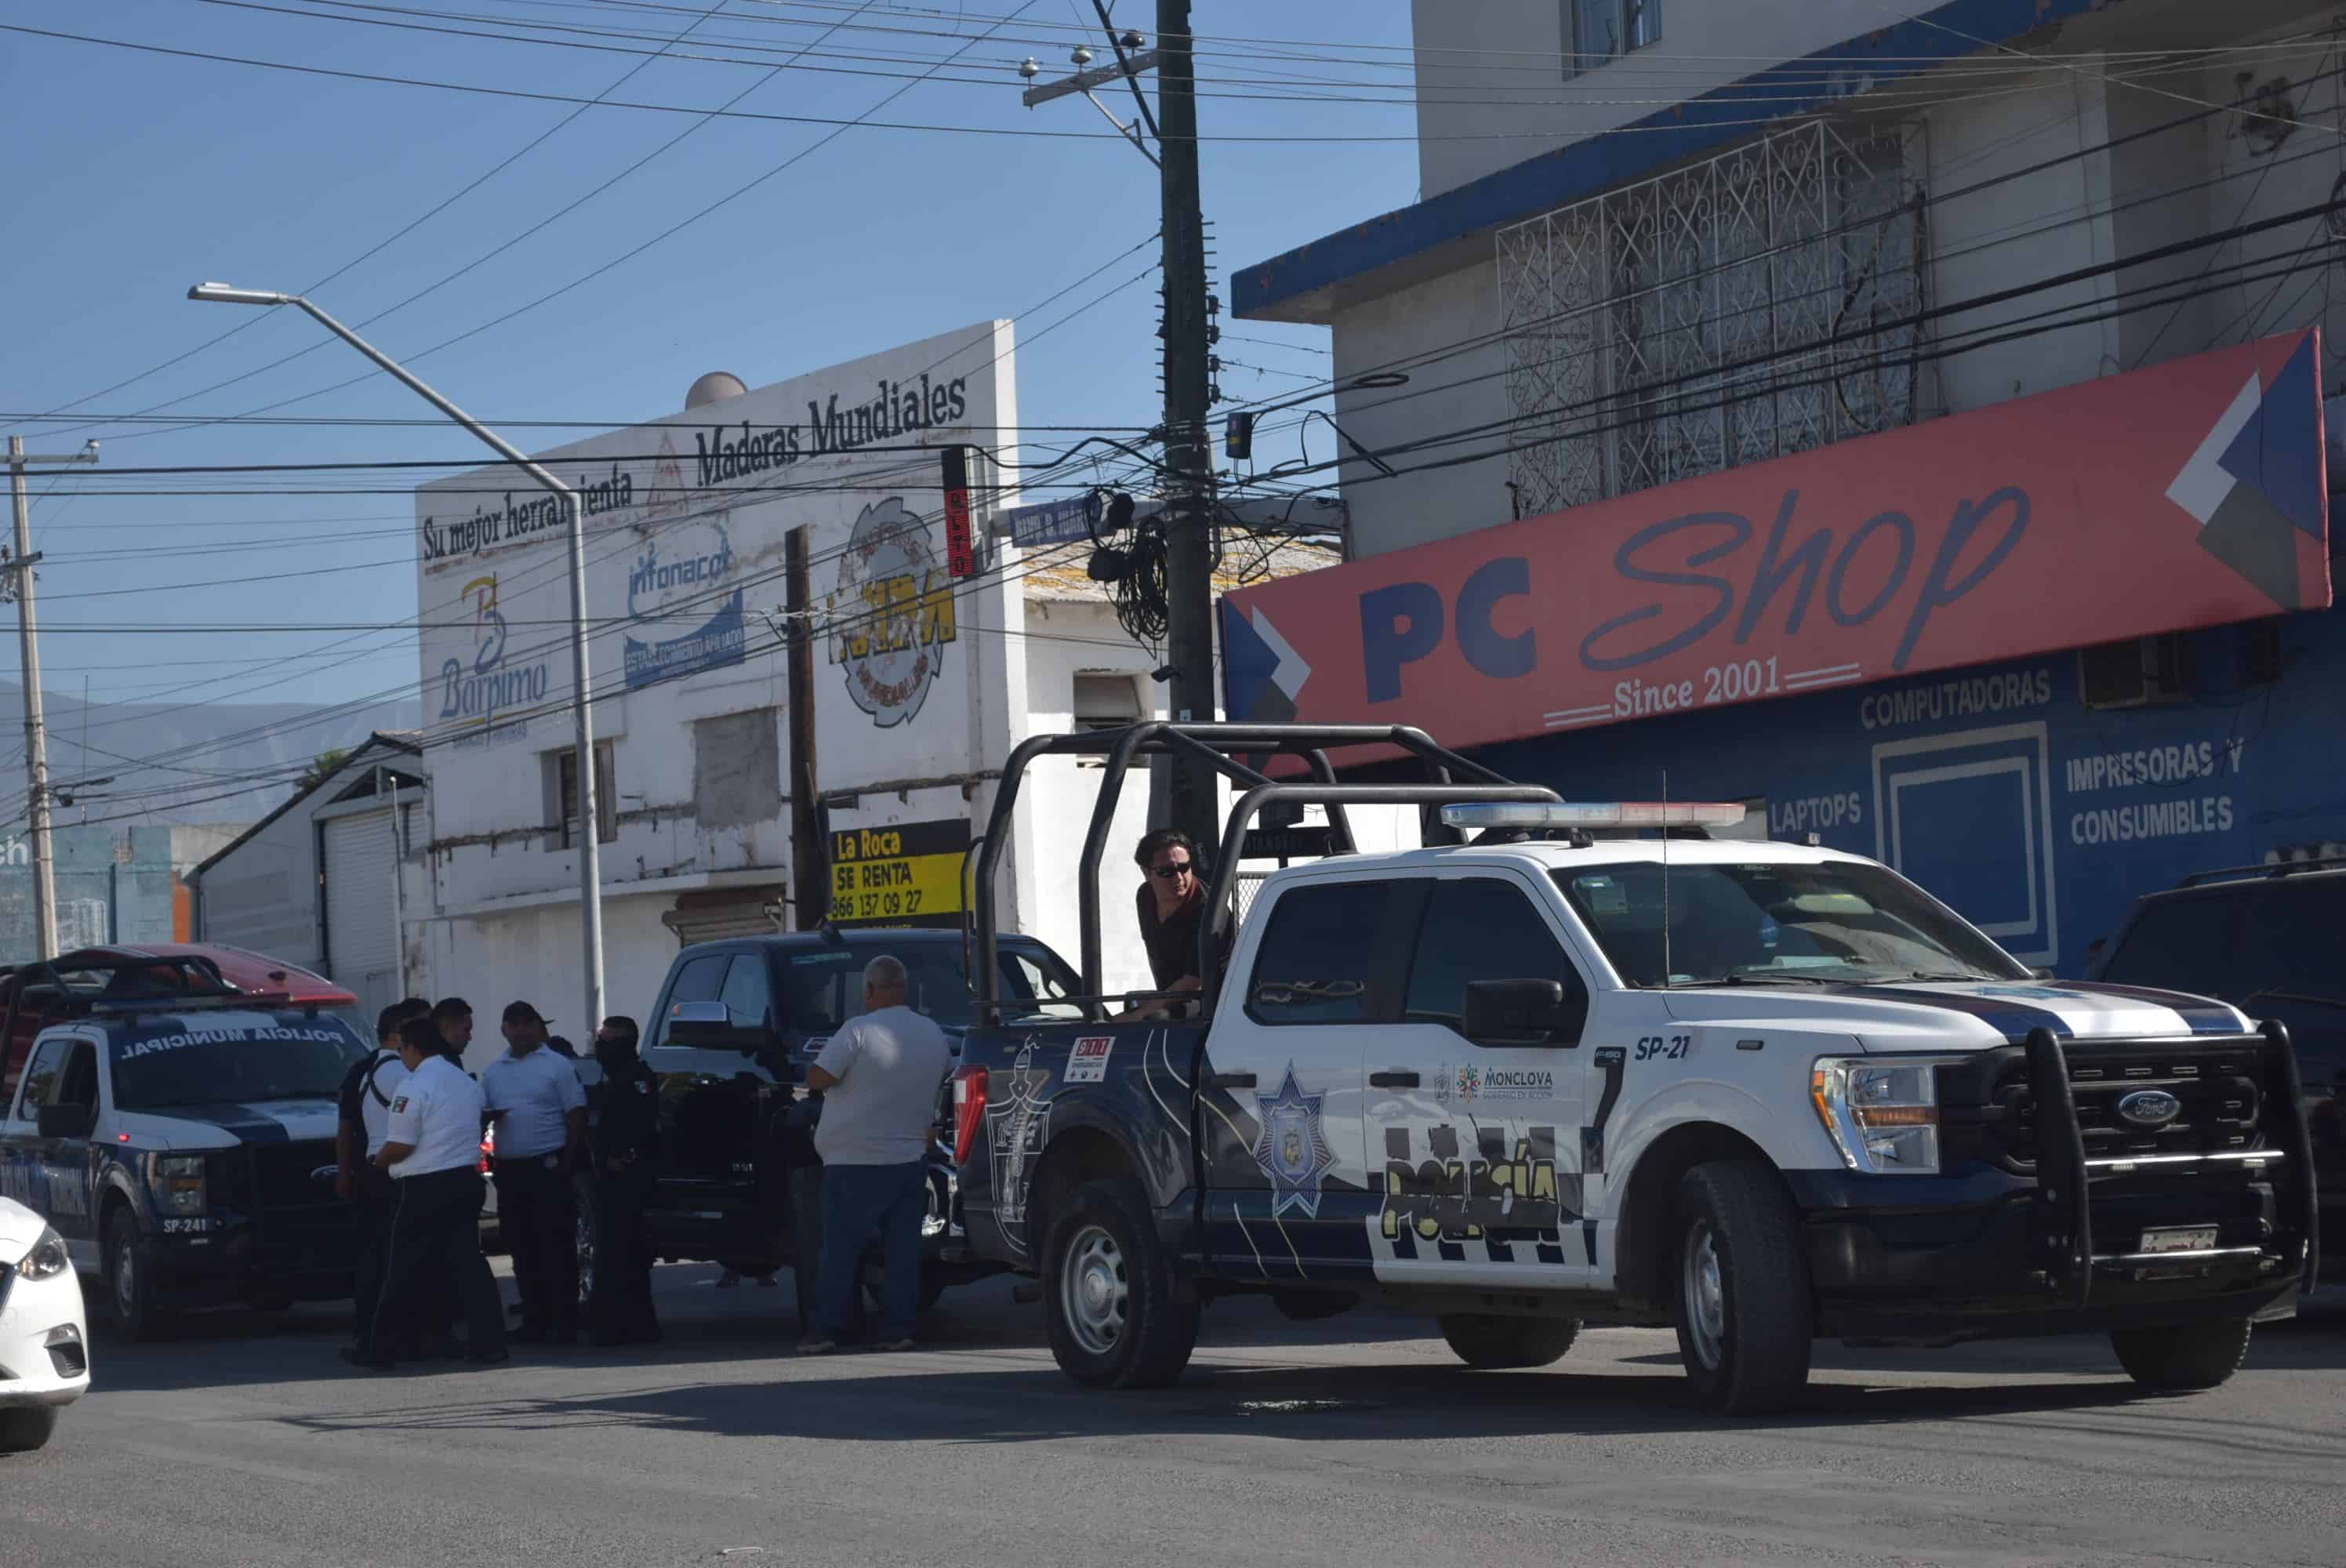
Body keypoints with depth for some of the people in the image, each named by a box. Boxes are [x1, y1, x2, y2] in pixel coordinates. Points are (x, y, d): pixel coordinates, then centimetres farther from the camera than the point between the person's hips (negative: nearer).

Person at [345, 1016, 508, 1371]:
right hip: (465, 1181, 7)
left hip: (425, 1188, -7)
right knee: (466, 1262, 6)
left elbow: (401, 1146, -16)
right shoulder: (467, 1083, 12)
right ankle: (488, 1343, 0)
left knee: (405, 1271, 0)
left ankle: (377, 1348, 8)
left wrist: (378, 1161, 4)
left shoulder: (414, 1086, -13)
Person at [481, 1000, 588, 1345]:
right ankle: (534, 1319, 13)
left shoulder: (556, 1066, -1)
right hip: (509, 1169, 6)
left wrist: (568, 1162, -12)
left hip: (548, 1166, -6)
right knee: (521, 1247, 7)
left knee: (555, 1247, -6)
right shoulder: (492, 1072, 15)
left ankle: (562, 1320, -5)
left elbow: (577, 1115, -4)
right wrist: (490, 1116, -6)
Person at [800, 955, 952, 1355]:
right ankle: (898, 1329, 4)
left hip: (855, 1161, -5)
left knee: (841, 1248, 2)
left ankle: (826, 1329, 1)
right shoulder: (934, 1035, 6)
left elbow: (816, 1079, -13)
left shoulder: (859, 1031, -14)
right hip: (911, 1158, 5)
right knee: (903, 1247, 7)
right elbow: (946, 1076, 21)